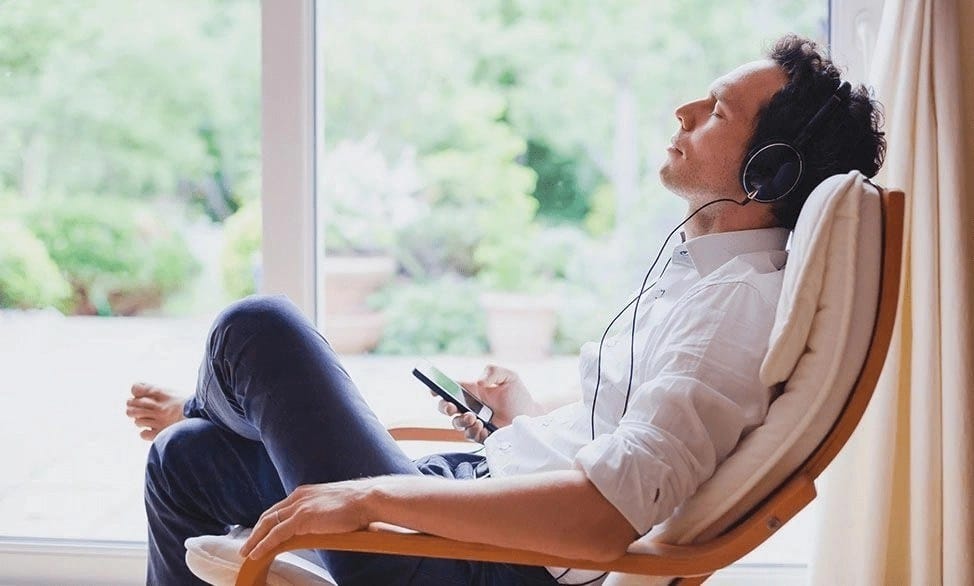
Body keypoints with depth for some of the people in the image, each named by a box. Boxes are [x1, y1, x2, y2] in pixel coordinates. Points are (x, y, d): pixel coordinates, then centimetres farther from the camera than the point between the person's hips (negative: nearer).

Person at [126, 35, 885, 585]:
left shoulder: (741, 301, -22)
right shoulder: (708, 268, 10)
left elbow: (609, 513, -32)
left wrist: (372, 495, -29)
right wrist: (524, 416, 22)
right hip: (483, 485, 10)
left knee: (259, 329, -6)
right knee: (186, 459, 13)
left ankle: (202, 417, 31)